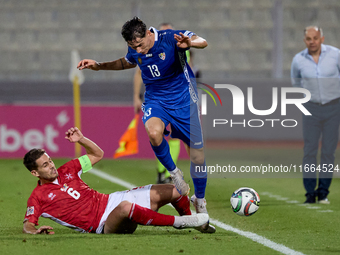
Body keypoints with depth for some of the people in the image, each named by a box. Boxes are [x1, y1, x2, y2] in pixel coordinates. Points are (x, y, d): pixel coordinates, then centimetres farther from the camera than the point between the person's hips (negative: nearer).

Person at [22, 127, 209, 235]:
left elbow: (97, 155, 22)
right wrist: (36, 231, -35)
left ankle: (188, 220, 27)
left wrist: (81, 139, 4)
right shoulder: (38, 197, -4)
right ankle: (178, 222, -29)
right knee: (126, 208, -45)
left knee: (173, 192, -3)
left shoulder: (66, 171, 13)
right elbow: (27, 225, -11)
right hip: (103, 224, -7)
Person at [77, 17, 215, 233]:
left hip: (183, 99, -2)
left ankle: (200, 201, 22)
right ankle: (174, 173, -9)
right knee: (153, 132, -34)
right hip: (155, 99, 2)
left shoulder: (170, 38, -20)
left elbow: (203, 42, -30)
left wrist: (190, 43, -53)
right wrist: (98, 66, 12)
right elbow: (126, 63, 21)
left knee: (197, 154, 0)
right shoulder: (135, 51, -4)